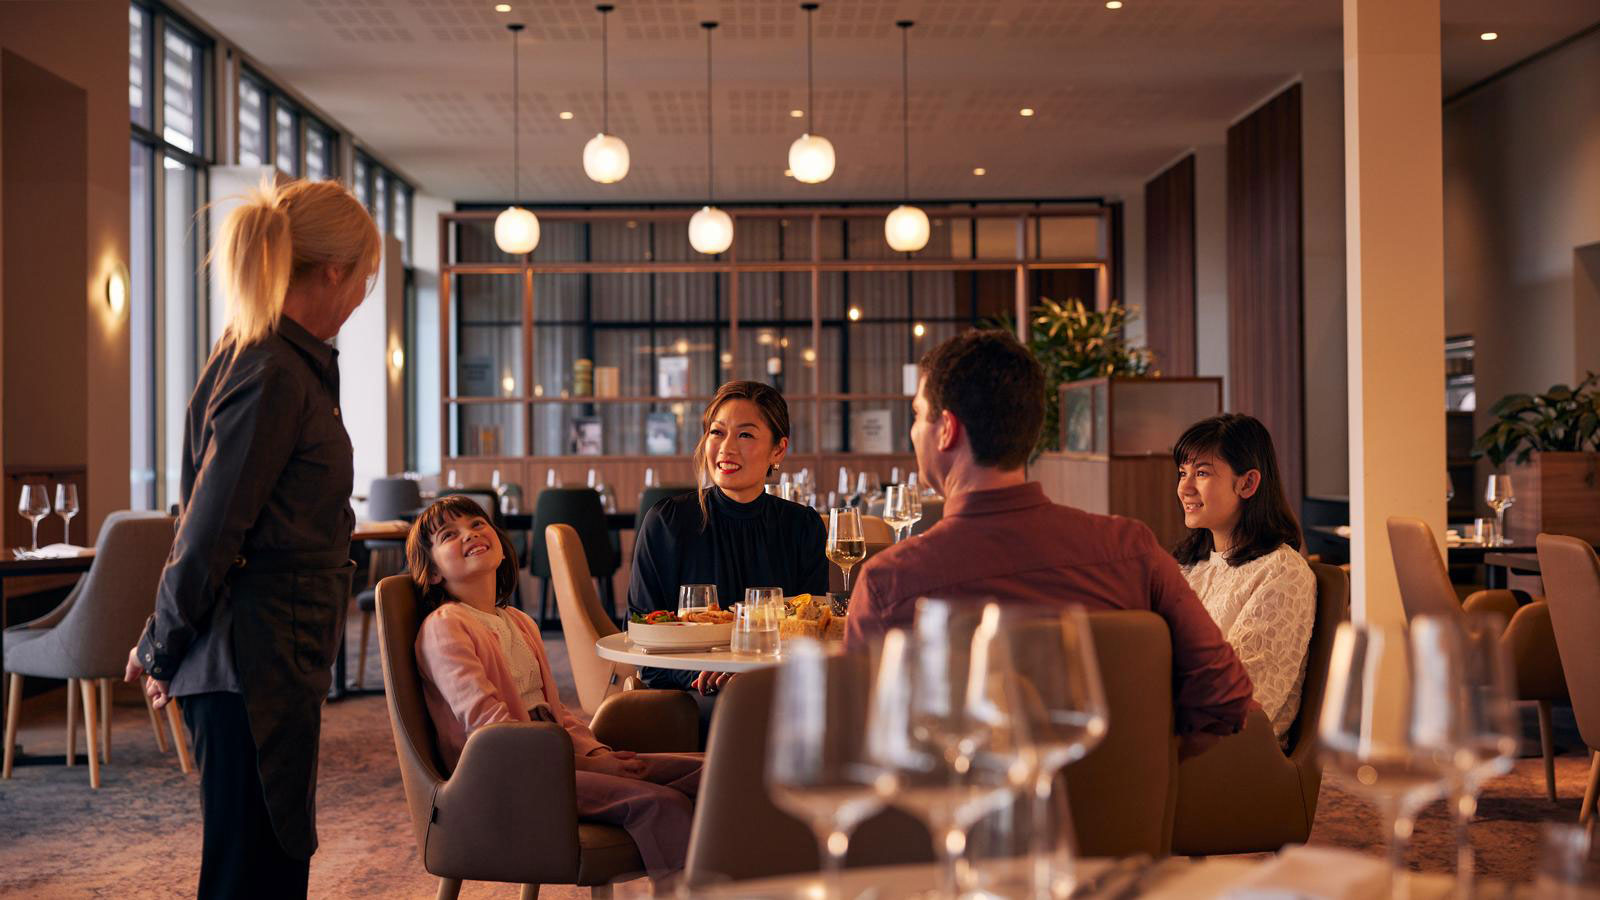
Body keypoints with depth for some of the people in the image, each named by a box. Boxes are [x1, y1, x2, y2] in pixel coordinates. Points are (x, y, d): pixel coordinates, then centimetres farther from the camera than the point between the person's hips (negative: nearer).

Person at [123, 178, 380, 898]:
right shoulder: (274, 375, -18)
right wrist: (163, 650, -4)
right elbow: (208, 531, -17)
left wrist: (164, 645, 19)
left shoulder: (271, 359, 13)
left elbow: (211, 521, 16)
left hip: (278, 662, 10)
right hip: (255, 665, -10)